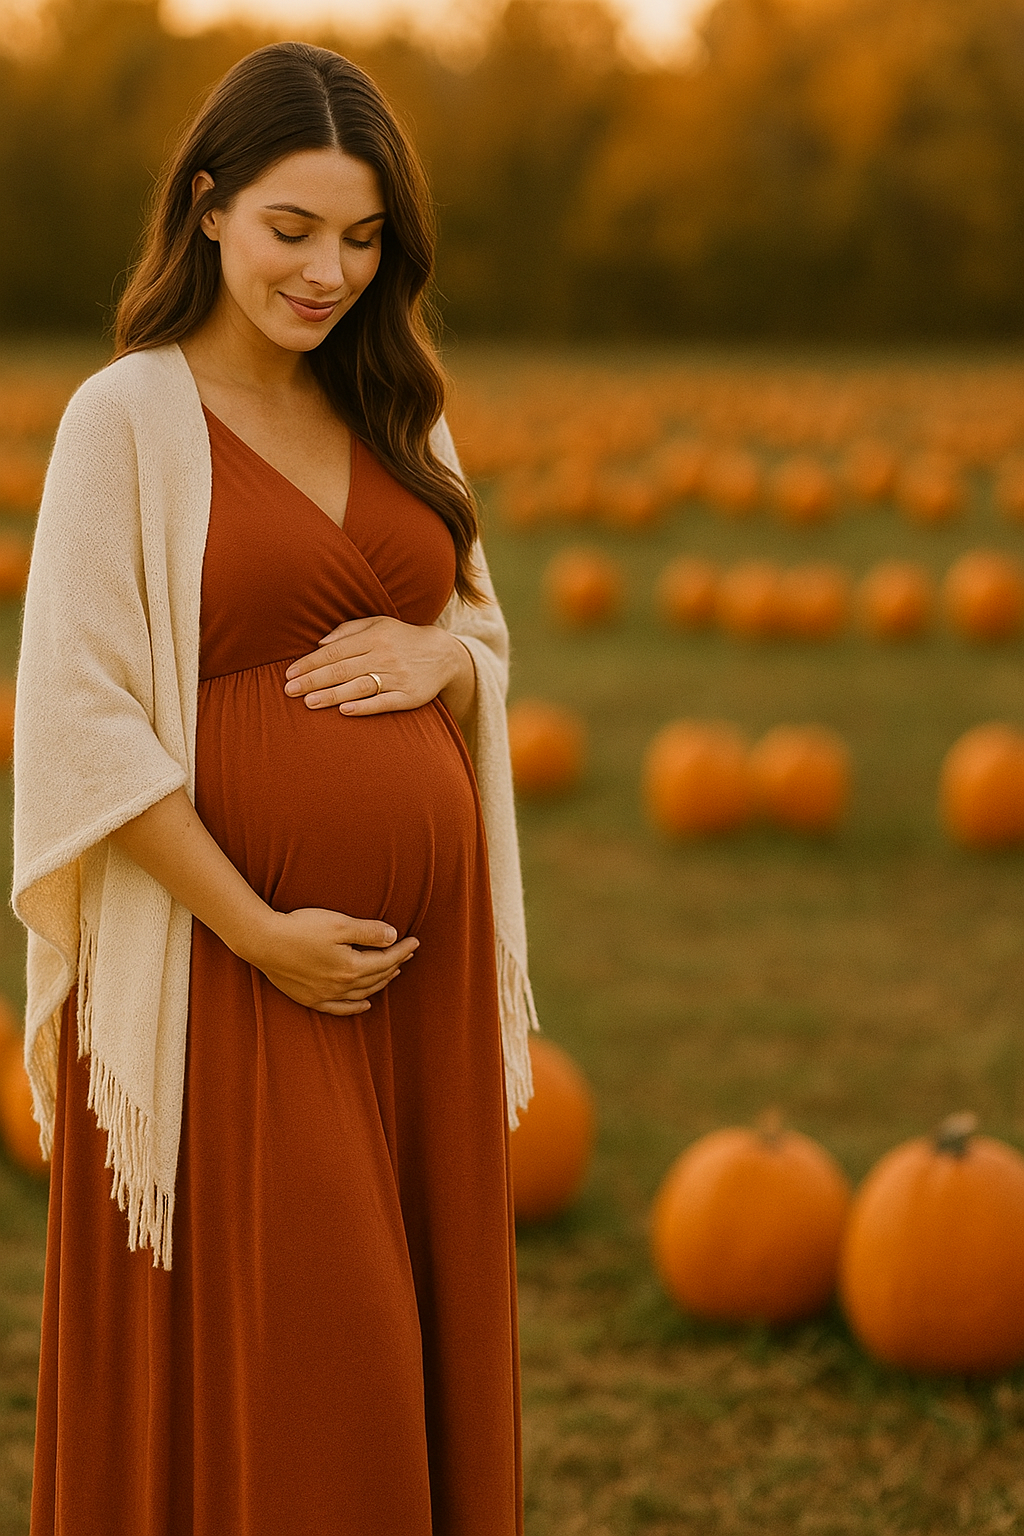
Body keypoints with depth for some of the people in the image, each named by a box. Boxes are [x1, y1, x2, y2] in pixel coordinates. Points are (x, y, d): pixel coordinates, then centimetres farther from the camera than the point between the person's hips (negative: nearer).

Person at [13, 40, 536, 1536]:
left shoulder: (401, 416, 11)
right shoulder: (127, 419, -6)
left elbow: (485, 652, 19)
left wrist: (441, 656, -6)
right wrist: (260, 933, -16)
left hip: (425, 958, 6)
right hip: (233, 955, -5)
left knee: (415, 1336, 10)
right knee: (272, 1351, -2)